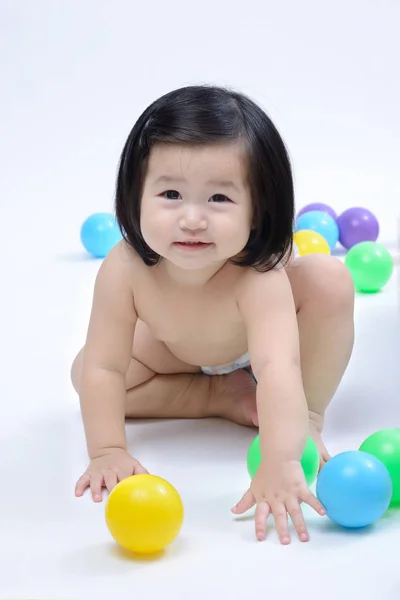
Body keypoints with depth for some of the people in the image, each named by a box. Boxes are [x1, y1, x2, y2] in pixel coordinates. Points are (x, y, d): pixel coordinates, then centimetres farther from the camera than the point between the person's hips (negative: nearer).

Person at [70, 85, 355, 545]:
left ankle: (309, 414, -15)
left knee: (329, 279, -29)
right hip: (178, 352, 3)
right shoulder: (124, 270, -39)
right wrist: (107, 451, -37)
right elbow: (104, 368, -31)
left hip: (258, 342, -3)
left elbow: (277, 367, -56)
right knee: (82, 370, -15)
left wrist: (280, 462, -66)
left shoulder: (258, 277, -46)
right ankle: (222, 396, -9)